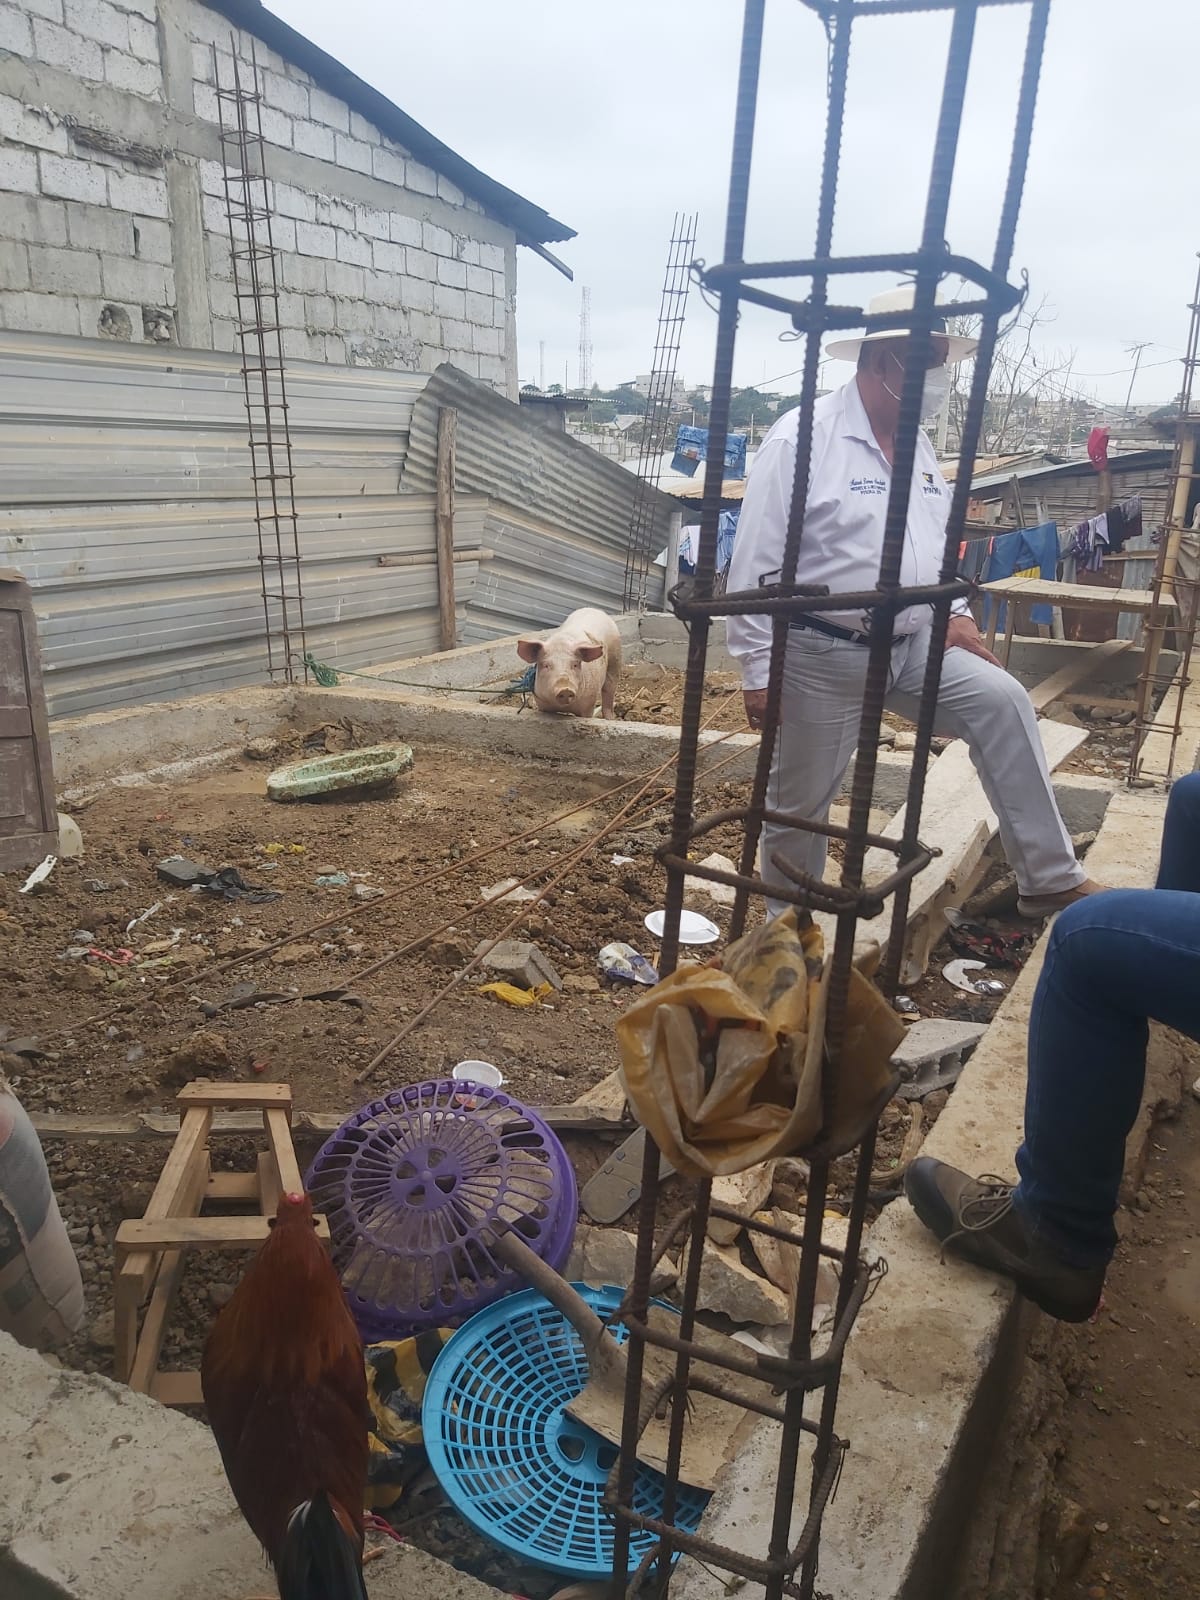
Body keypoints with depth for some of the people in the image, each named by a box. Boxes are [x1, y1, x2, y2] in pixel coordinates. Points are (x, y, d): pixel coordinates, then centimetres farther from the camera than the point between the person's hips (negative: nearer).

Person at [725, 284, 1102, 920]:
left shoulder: (917, 444, 9)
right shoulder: (802, 440, -14)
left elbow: (935, 543, 21)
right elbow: (754, 565, -16)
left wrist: (954, 613, 5)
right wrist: (758, 671, -16)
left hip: (913, 645, 6)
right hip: (822, 655, -6)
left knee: (1002, 702, -10)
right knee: (799, 801, 6)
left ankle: (1049, 880, -2)